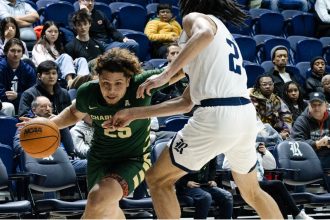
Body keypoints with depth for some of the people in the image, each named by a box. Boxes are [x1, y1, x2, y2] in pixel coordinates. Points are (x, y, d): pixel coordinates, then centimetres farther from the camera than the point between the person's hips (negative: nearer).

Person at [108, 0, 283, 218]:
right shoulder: (225, 37, 30)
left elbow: (205, 33, -22)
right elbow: (186, 102, 27)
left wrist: (166, 74, -21)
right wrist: (133, 113, 28)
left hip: (217, 116, -8)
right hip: (246, 114, 8)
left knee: (158, 180, 7)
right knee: (252, 192, 27)